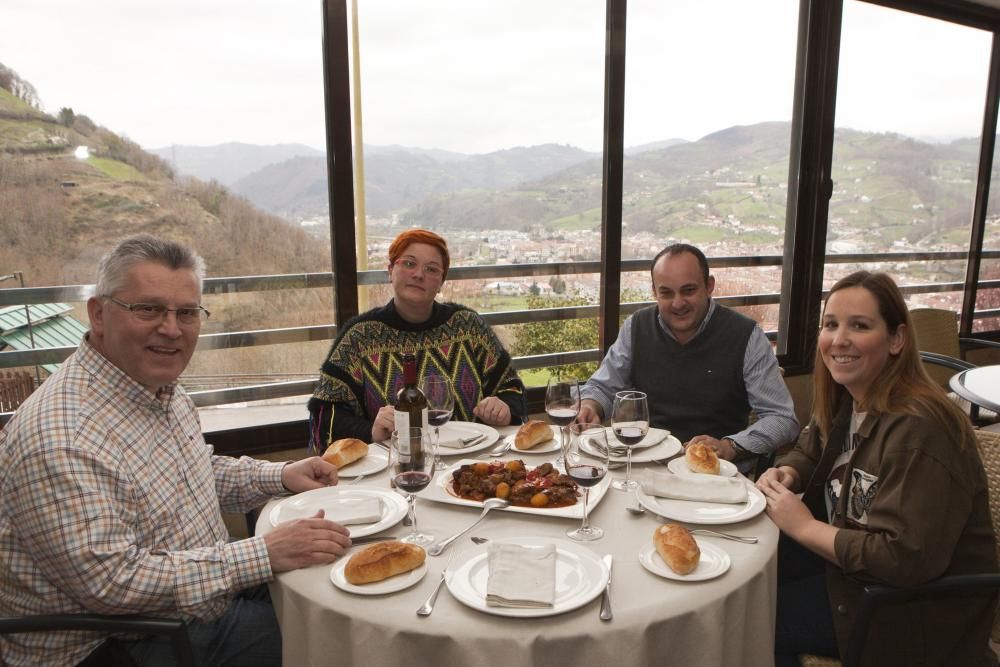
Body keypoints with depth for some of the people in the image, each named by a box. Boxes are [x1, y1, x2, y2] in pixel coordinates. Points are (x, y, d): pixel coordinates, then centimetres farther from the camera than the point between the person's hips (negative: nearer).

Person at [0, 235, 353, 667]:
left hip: (213, 594, 9)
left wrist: (280, 476, 2)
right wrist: (262, 555, -28)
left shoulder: (161, 389, 3)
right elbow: (110, 583, -29)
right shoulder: (61, 438, -27)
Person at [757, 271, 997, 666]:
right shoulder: (844, 398, -1)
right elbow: (811, 455, 17)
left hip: (916, 611, -8)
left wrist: (804, 527, -22)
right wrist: (786, 474, -6)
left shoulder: (918, 430, -29)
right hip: (846, 555, 8)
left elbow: (904, 560, -32)